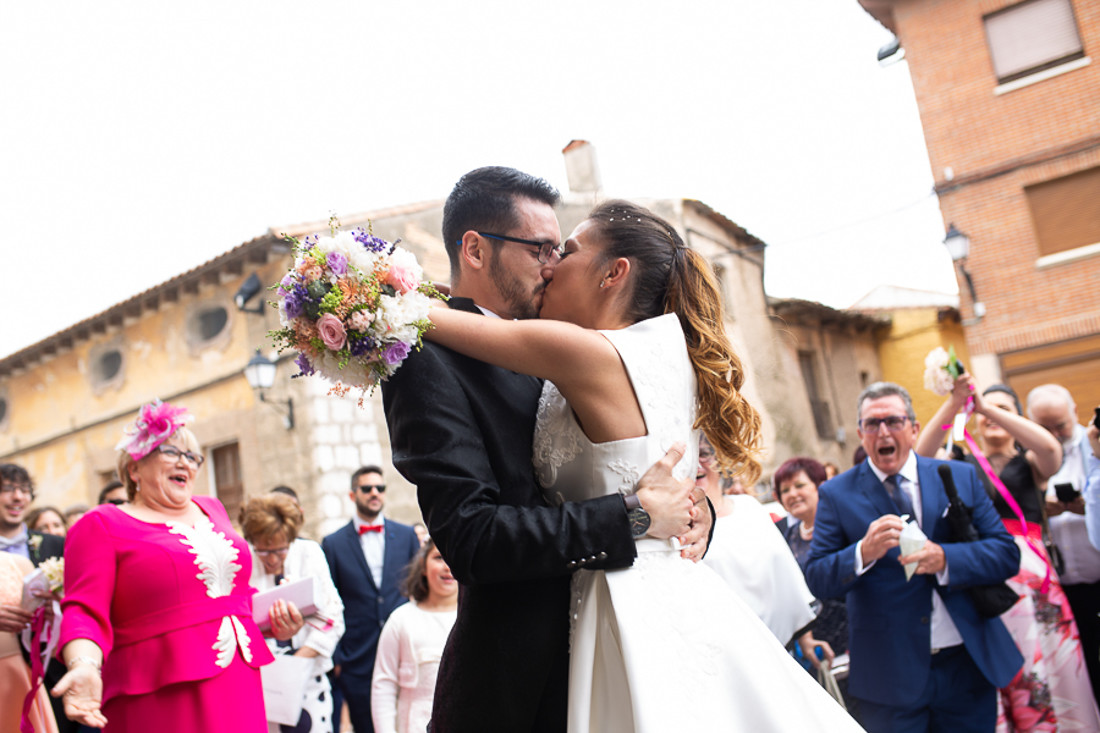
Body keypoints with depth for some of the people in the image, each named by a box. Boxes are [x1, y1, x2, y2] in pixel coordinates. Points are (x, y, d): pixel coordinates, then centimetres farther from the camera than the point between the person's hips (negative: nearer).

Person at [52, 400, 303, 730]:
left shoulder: (210, 510, 17)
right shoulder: (102, 525, 0)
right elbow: (85, 612, -11)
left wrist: (273, 620, 7)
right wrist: (85, 666, -29)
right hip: (159, 702, -5)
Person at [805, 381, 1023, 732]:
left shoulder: (960, 477, 4)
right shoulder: (836, 494, -3)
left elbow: (1007, 553, -1)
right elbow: (817, 580, -8)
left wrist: (944, 559, -19)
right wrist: (863, 553, -26)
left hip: (968, 664, 2)